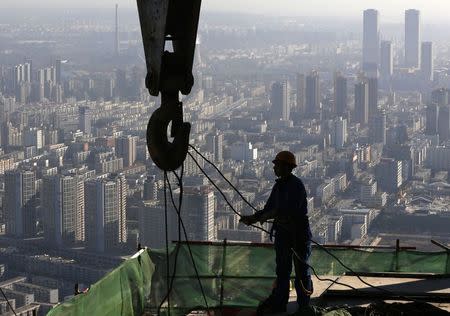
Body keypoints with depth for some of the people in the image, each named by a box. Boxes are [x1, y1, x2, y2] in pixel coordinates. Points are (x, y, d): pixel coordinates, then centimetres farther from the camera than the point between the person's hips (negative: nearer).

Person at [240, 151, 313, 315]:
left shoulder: (296, 185, -16)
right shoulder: (279, 185, 10)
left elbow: (291, 209, -26)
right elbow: (269, 208, 13)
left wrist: (270, 215, -19)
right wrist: (253, 218, 0)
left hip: (299, 231, -8)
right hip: (282, 231, 8)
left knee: (301, 270, 2)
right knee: (282, 270, 11)